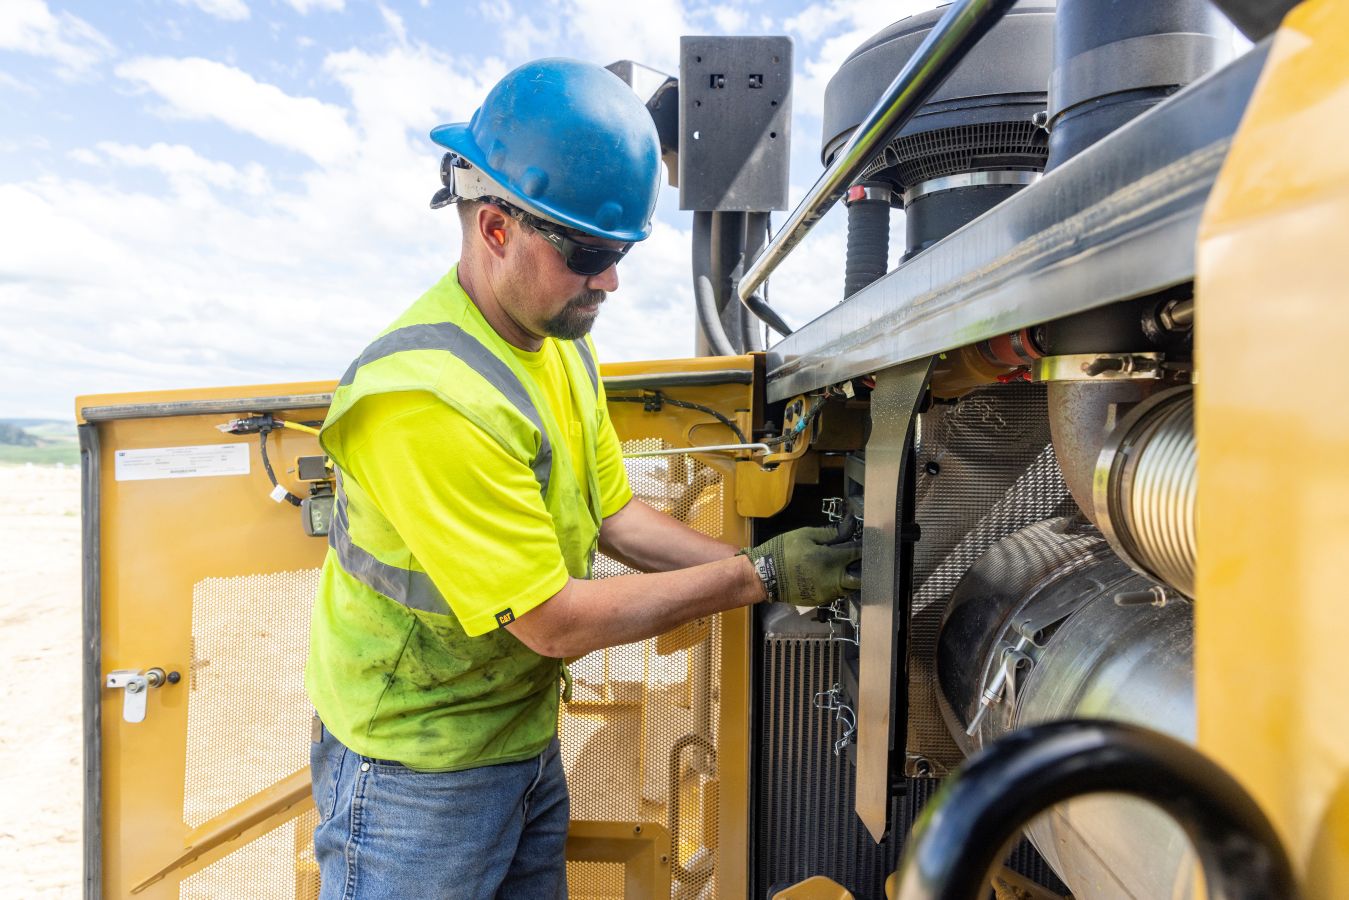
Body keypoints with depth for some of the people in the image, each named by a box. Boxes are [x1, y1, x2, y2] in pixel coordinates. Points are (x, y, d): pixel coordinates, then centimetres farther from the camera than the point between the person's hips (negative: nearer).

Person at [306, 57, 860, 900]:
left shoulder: (562, 342, -1)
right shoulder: (425, 398, -30)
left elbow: (616, 517, 2)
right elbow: (556, 620, -26)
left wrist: (766, 566, -8)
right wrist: (758, 576, -20)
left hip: (529, 736, 8)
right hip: (419, 768, -7)